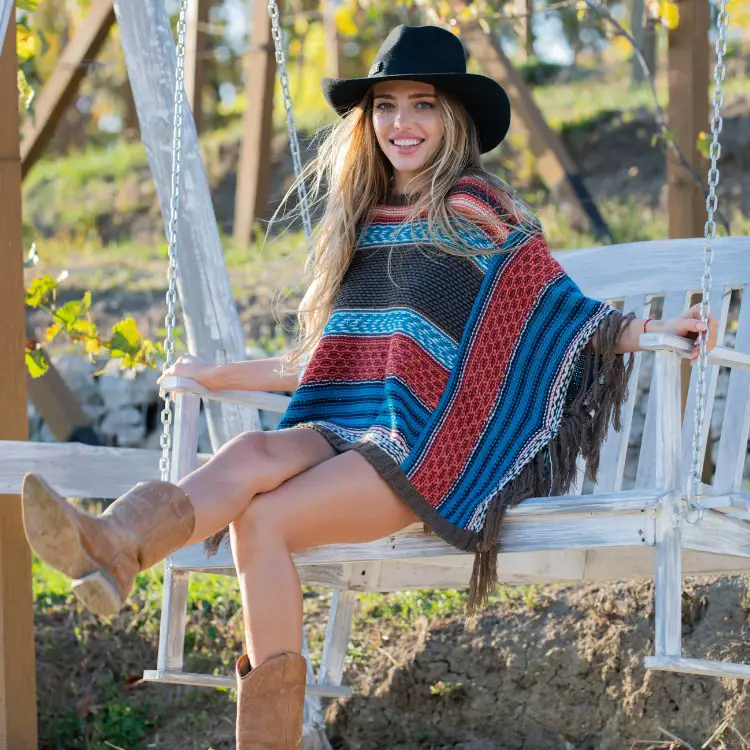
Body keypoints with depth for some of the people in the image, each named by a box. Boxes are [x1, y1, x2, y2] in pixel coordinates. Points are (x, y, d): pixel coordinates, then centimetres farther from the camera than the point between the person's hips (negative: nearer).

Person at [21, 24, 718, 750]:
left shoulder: (479, 212, 1)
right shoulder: (361, 220, 19)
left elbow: (563, 315, 1)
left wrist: (652, 329, -15)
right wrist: (220, 375, 30)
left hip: (432, 448, -4)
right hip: (349, 432, 5)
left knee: (262, 518, -28)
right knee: (252, 451, -29)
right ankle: (113, 546, -52)